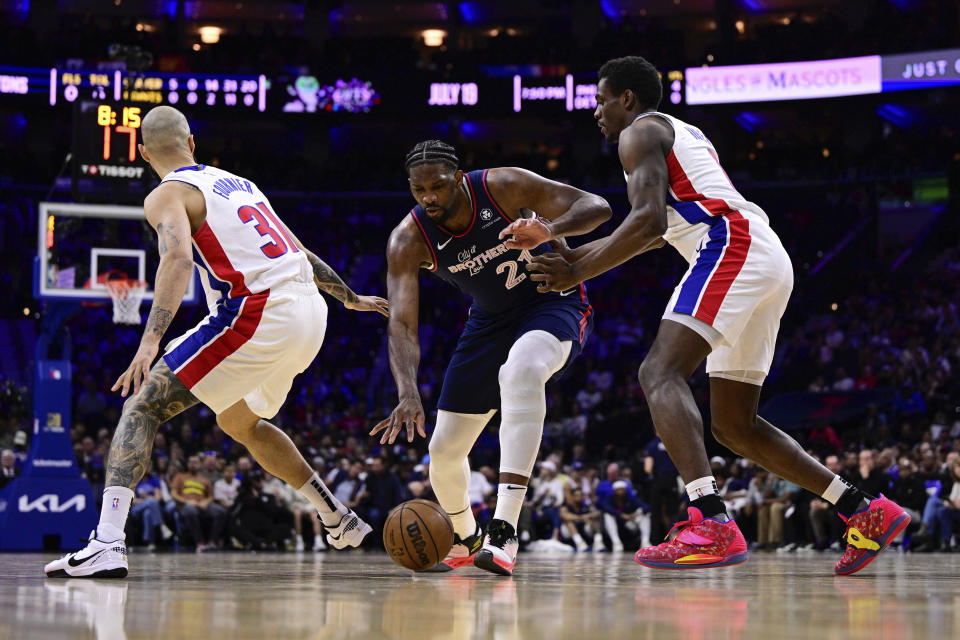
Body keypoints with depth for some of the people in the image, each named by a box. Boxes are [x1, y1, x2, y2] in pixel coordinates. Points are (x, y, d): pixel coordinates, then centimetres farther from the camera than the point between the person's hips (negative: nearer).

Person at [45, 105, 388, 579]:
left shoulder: (167, 195, 2)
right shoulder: (237, 183, 25)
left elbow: (178, 257, -19)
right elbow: (298, 254, 32)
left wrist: (151, 340, -30)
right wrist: (351, 298, 46)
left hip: (258, 317, -8)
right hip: (311, 312, 8)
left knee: (143, 406, -4)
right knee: (238, 421, 31)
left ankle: (107, 545, -21)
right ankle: (339, 521, 38)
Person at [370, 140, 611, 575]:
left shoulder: (503, 187, -25)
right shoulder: (408, 240, -19)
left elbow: (596, 207, -24)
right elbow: (402, 323, -26)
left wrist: (548, 229, -47)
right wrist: (408, 394, -44)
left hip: (553, 301, -4)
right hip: (490, 320, 4)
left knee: (520, 370, -40)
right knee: (444, 450, 3)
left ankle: (504, 531, -43)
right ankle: (464, 540, 37)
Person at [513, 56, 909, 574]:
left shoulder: (640, 132, 4)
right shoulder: (681, 134, 34)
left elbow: (649, 221, -13)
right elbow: (658, 232, 41)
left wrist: (577, 273, -8)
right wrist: (566, 250, 41)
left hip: (733, 248, -10)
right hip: (771, 262, 10)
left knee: (660, 373, -23)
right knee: (733, 425, 13)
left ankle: (711, 525, -42)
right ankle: (866, 512, 10)